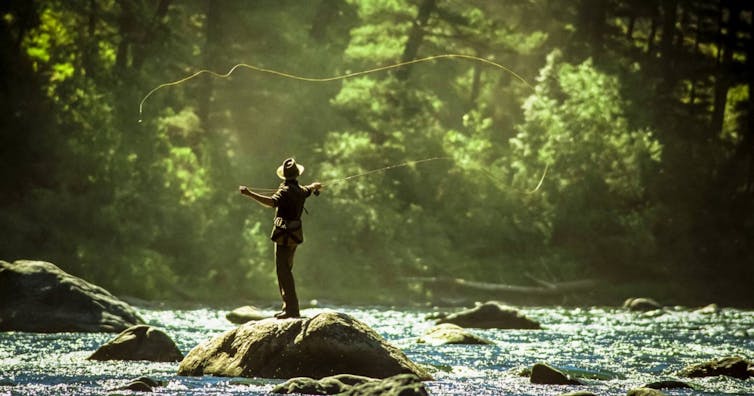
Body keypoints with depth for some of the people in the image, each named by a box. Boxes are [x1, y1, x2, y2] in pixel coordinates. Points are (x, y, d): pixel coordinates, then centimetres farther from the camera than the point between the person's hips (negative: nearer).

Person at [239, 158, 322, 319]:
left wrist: (250, 194, -38)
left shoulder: (285, 191, -13)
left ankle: (292, 309, -17)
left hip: (284, 234, -8)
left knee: (283, 270, -11)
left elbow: (272, 202, -32)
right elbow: (310, 188, 37)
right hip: (295, 233, 8)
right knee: (285, 270, 17)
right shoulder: (301, 190, 12)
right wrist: (316, 186, 61)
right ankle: (289, 307, 18)